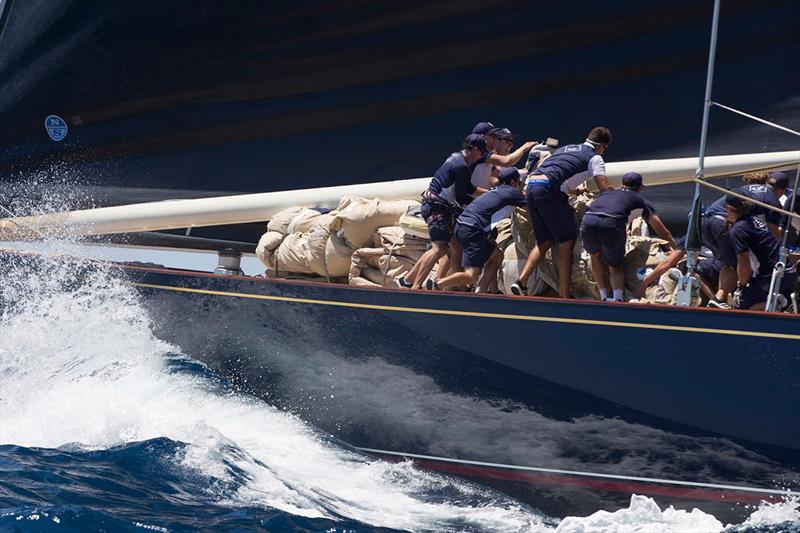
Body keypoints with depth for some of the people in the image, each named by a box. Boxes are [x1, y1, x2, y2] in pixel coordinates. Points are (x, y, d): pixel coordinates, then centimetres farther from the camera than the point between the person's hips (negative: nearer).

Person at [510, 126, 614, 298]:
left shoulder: (565, 148, 29)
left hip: (531, 187, 7)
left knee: (545, 242, 16)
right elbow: (605, 187, 0)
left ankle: (521, 282, 3)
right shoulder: (594, 158, 9)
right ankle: (564, 295, 3)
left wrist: (575, 190, 42)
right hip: (549, 190, -7)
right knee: (566, 242, 4)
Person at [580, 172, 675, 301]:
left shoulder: (607, 193, 38)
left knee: (595, 255, 32)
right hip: (612, 225, -2)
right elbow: (663, 232, 30)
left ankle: (604, 297, 21)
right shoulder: (640, 200, 29)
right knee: (616, 267, 19)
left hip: (588, 220, 3)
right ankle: (617, 297, -8)